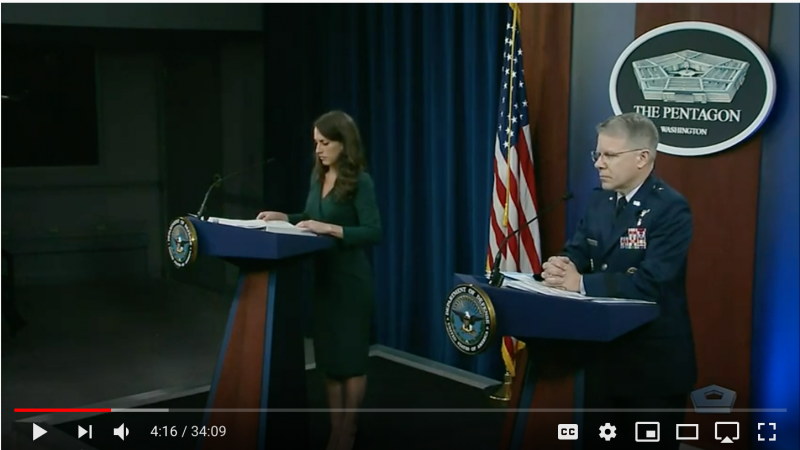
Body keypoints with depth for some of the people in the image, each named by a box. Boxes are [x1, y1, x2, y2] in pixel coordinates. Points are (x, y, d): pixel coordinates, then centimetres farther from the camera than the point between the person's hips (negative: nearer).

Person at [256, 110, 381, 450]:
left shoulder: (360, 182, -14)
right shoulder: (318, 175, 8)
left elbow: (373, 233, -20)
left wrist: (329, 228, -27)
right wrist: (283, 217, 4)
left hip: (350, 279, -7)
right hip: (321, 276, 7)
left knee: (350, 355, 4)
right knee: (327, 354, 11)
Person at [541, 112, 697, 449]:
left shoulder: (671, 209, -18)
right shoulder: (600, 200, 6)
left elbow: (650, 282, -28)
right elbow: (576, 252, 5)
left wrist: (581, 283, -30)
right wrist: (562, 266, -19)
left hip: (654, 361, -7)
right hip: (602, 351, 7)